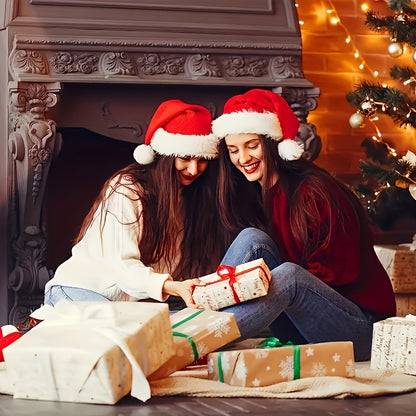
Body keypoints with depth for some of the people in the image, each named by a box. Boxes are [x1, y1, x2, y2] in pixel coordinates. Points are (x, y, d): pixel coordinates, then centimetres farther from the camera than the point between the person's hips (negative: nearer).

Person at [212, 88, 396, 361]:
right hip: (299, 330, 6)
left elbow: (339, 273, -16)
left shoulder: (315, 193, -16)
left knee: (290, 276, -35)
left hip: (360, 329, -6)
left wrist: (266, 283, -24)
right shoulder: (251, 193, 6)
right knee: (252, 238, -15)